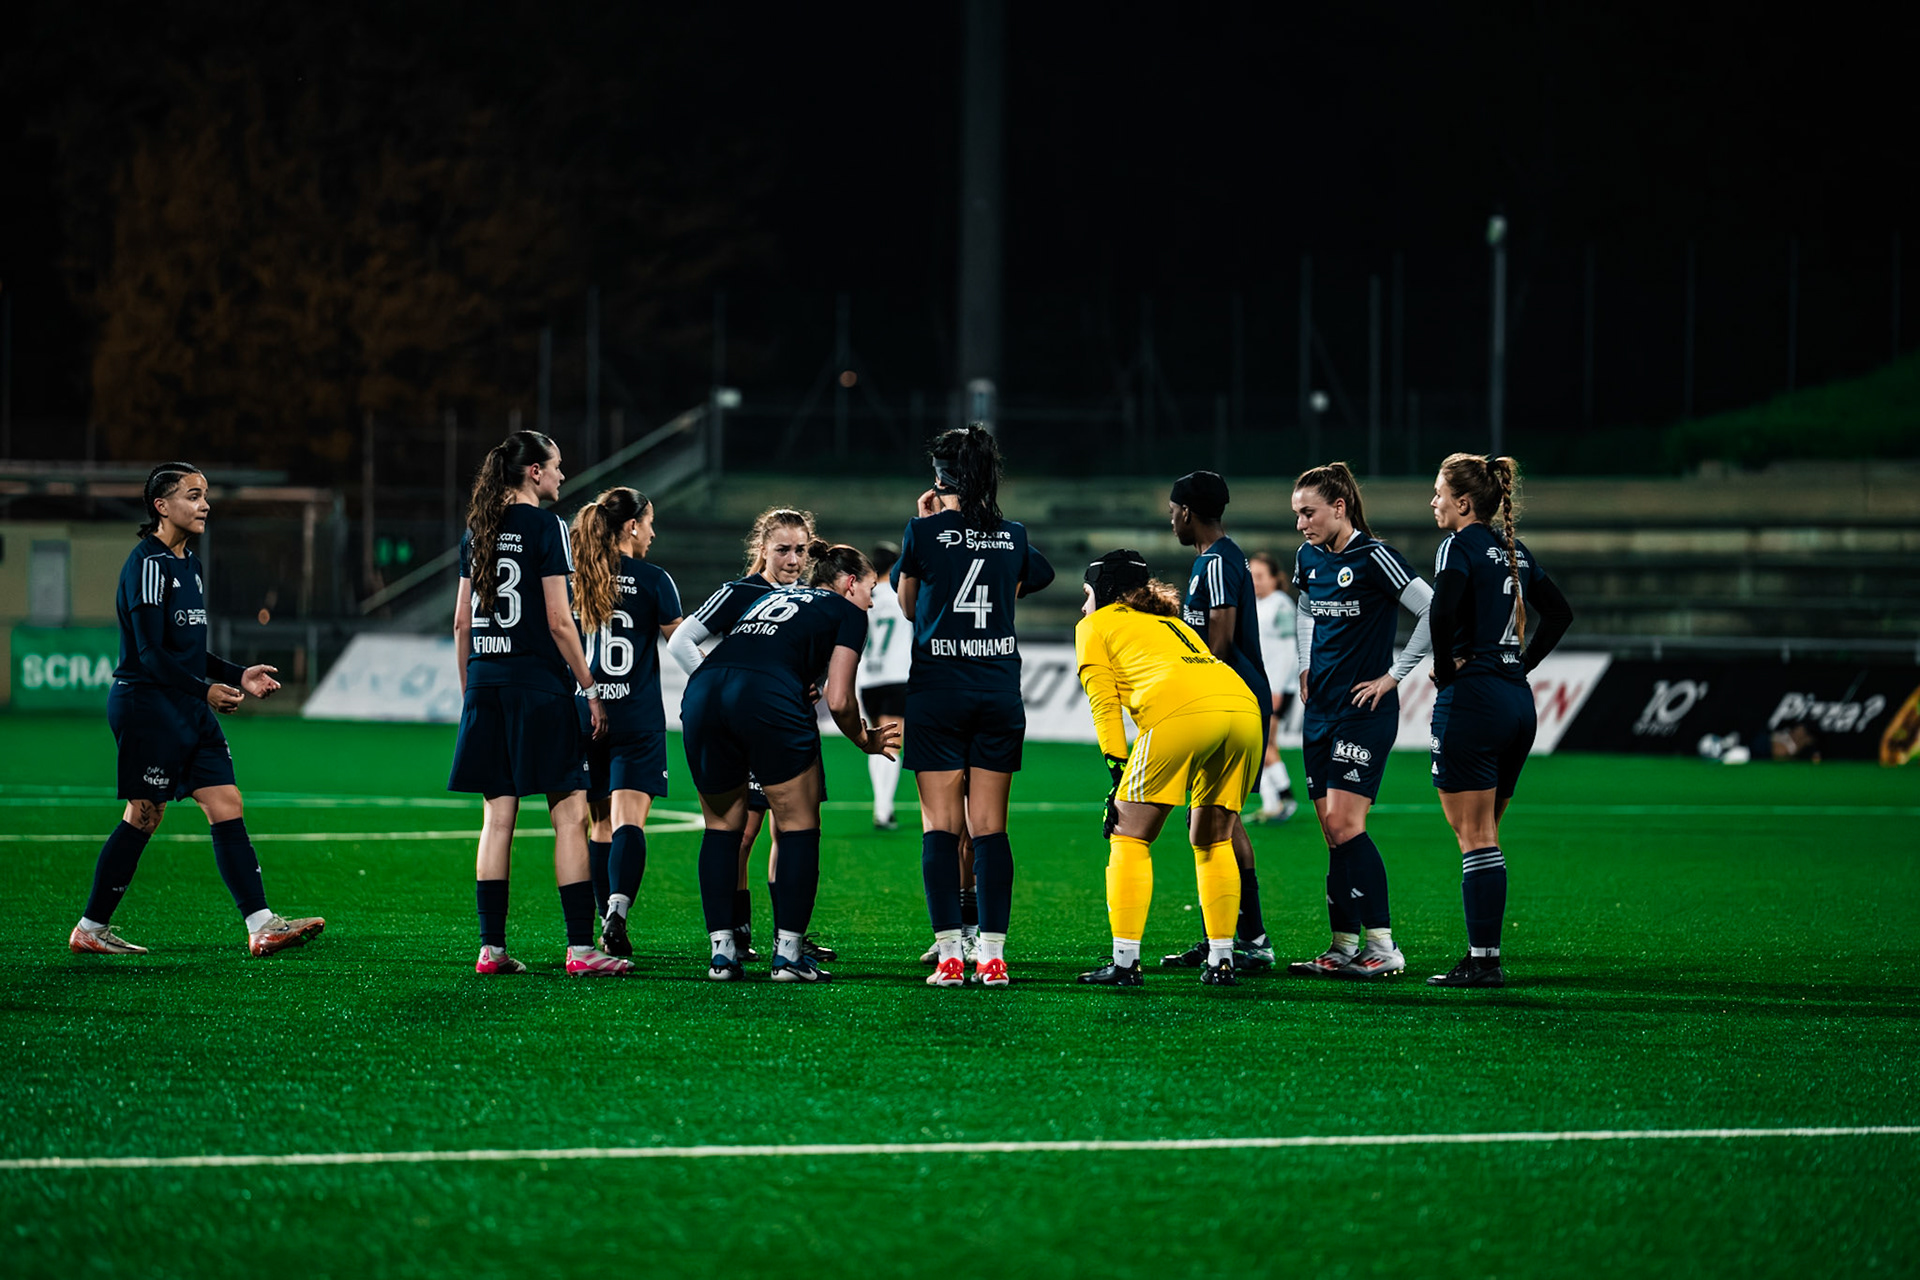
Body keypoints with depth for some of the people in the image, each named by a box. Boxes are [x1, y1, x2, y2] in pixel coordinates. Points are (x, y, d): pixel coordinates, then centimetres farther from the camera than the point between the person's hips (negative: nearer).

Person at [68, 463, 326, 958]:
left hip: (188, 711, 9)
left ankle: (262, 926, -6)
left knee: (228, 807, 0)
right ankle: (89, 930, 8)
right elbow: (151, 653, -19)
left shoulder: (187, 563, 16)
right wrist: (205, 689, -22)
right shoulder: (148, 564, -13)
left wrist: (238, 675, 10)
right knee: (144, 816, -3)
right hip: (147, 706, -9)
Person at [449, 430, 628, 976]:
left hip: (486, 685, 7)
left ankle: (492, 947, 6)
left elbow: (462, 621, 14)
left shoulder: (477, 530, 11)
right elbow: (558, 620, -11)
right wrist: (591, 689, -6)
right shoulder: (545, 526, -8)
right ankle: (580, 947, -9)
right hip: (537, 683, -7)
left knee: (497, 815, 8)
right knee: (570, 812, -4)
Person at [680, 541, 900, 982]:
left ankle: (721, 953, 14)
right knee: (800, 827, 9)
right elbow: (838, 701, 5)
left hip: (701, 692, 6)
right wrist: (865, 740, 24)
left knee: (722, 825, 19)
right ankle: (788, 953, 6)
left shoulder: (769, 597, 34)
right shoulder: (848, 613, 16)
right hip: (769, 699, -6)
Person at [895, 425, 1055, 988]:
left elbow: (904, 604, 8)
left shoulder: (925, 531, -5)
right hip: (1000, 693, 3)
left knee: (940, 826, -1)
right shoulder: (1014, 536, 6)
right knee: (990, 828, 4)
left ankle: (950, 956, -8)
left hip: (936, 693, -3)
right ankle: (992, 956, -2)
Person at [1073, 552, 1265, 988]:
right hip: (1245, 707, 6)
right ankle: (1221, 961, 14)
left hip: (1181, 711, -6)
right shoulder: (1171, 622, 39)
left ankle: (1124, 962, -3)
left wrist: (1119, 774, 6)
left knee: (1130, 837, 4)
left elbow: (1104, 703, 10)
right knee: (1214, 841, 20)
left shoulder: (1095, 626, 22)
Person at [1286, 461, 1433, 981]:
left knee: (1344, 822, -15)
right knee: (1332, 831, 5)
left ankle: (1382, 946, -13)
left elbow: (1434, 610, -16)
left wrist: (1392, 676, -12)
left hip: (1364, 709, -8)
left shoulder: (1372, 558, -13)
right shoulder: (1309, 558, 9)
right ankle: (1343, 948, 9)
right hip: (1320, 711, 8)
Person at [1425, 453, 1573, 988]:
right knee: (1485, 836, 13)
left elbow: (1443, 608, -26)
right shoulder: (1516, 551, 15)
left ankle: (1483, 960, -9)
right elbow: (1560, 612, 22)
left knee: (1474, 837, -6)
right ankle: (1484, 955, 12)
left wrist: (1445, 666, -12)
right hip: (1518, 702, 8)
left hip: (1471, 699, -8)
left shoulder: (1460, 546, -9)